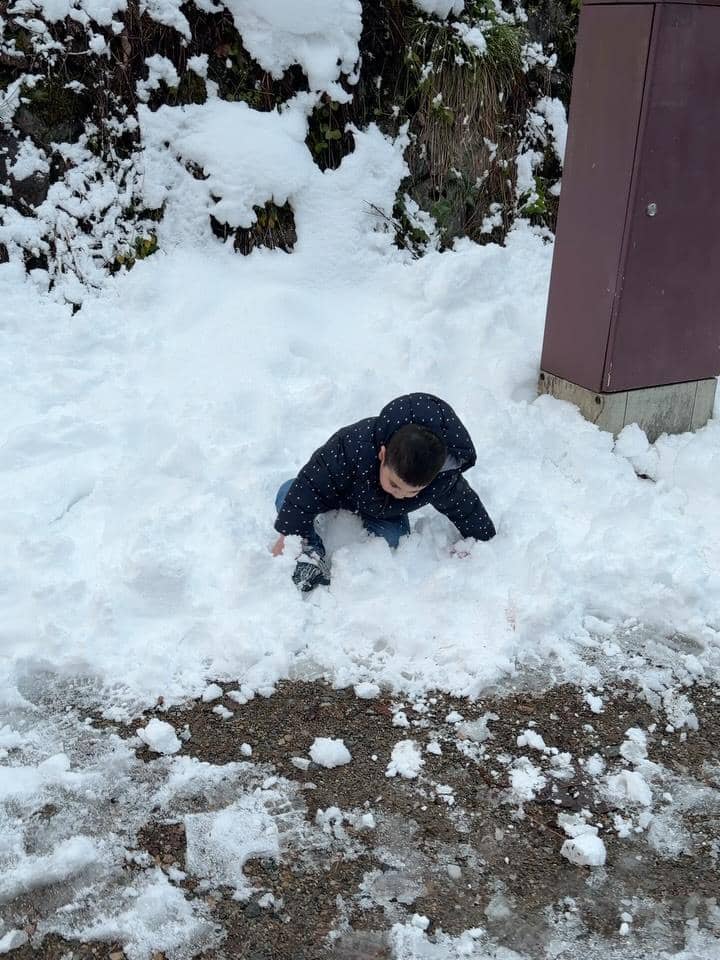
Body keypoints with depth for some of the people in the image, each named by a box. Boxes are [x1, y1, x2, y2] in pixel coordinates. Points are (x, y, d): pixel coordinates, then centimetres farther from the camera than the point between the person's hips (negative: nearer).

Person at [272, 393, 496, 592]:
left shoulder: (444, 479, -37)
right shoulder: (355, 444, -46)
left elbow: (465, 506, -15)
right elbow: (312, 484, -36)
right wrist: (289, 534, -32)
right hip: (342, 489, -2)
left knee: (392, 539, -26)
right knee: (288, 493, -24)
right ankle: (313, 552, -28)